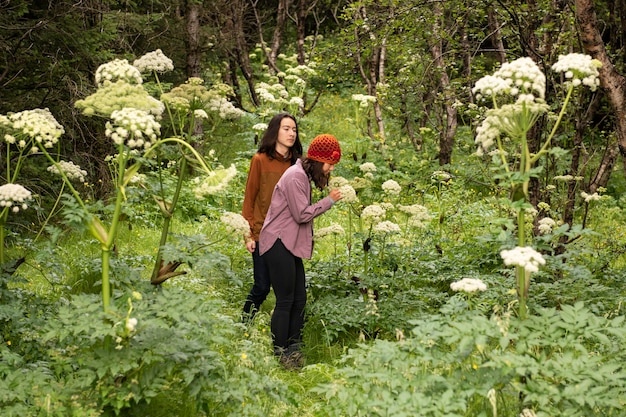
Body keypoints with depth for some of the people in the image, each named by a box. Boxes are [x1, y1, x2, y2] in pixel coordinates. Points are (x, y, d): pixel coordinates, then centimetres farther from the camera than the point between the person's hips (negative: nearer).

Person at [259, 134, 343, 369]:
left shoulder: (304, 176, 17)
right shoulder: (295, 176, -15)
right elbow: (302, 214, -17)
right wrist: (329, 201, -9)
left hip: (290, 245, 10)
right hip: (279, 244, -10)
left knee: (299, 300, 10)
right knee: (285, 302, -7)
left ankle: (293, 351, 16)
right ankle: (280, 356, -1)